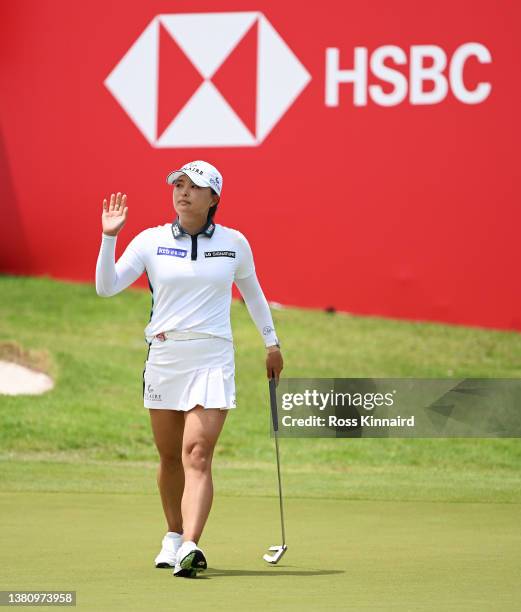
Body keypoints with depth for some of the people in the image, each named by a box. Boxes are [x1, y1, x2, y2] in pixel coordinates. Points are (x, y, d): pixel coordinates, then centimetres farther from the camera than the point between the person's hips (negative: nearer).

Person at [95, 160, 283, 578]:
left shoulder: (235, 244, 4)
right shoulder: (151, 241, 2)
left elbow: (252, 292, 20)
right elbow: (106, 287, -5)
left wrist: (271, 342, 25)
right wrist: (109, 237, -16)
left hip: (212, 359, -2)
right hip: (163, 356, 2)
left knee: (197, 456, -15)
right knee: (170, 457, 11)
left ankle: (190, 547, -27)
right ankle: (174, 536, 30)